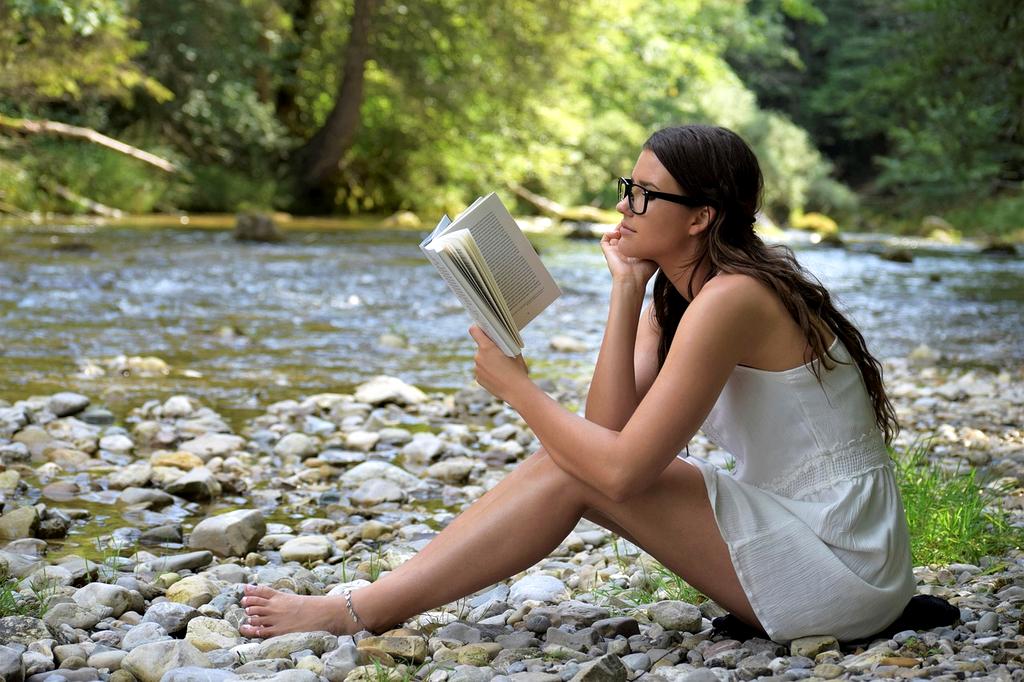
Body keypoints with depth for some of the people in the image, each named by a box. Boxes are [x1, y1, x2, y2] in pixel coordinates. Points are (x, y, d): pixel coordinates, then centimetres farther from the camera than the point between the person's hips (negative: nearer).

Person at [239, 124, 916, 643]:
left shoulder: (728, 300, -21)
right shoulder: (674, 296, 9)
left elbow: (623, 469, -24)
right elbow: (609, 425, -3)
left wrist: (515, 386, -11)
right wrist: (626, 289, -6)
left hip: (842, 569, -9)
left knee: (575, 471, -14)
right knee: (575, 455, -1)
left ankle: (357, 613, -8)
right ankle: (369, 602, -1)